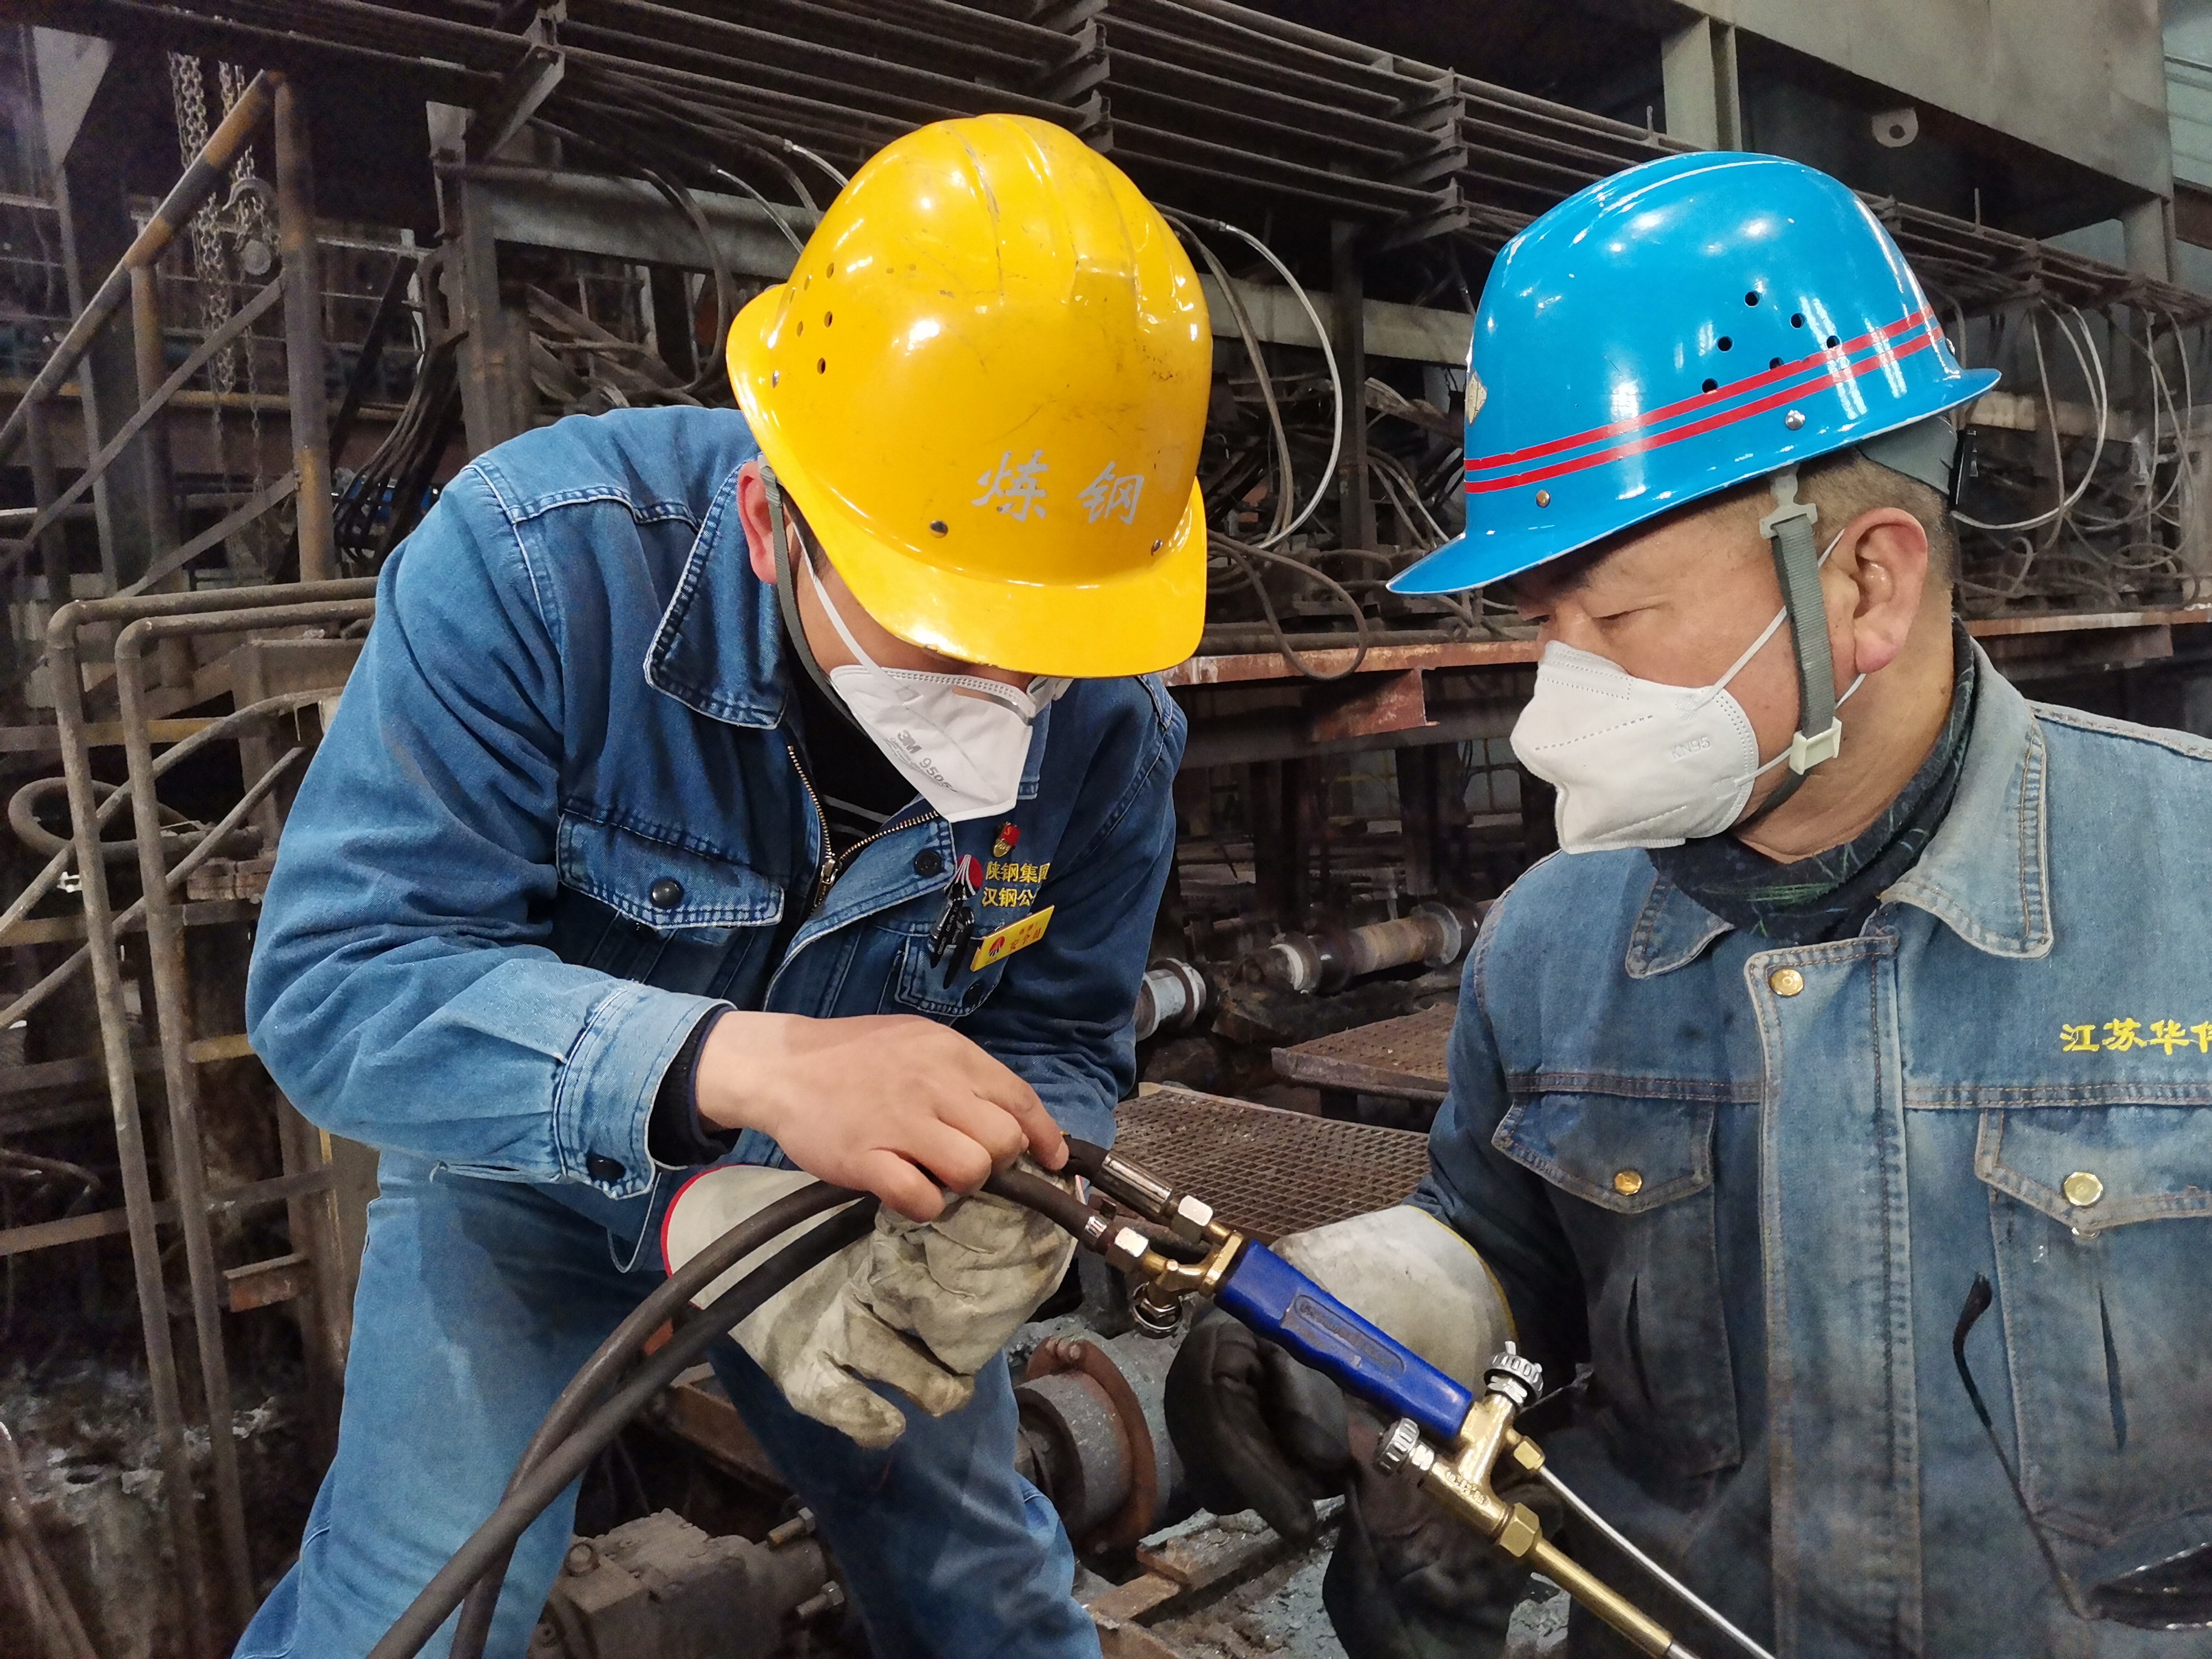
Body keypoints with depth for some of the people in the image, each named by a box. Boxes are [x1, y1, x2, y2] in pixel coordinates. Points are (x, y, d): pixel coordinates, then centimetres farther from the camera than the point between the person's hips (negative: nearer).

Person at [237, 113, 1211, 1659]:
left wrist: (992, 1217, -37)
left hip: (873, 1200, 3)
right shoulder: (540, 559, -32)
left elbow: (1059, 1042, -13)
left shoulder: (1111, 717, -21)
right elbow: (338, 981, -35)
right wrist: (745, 1065, -50)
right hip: (529, 1178, -2)